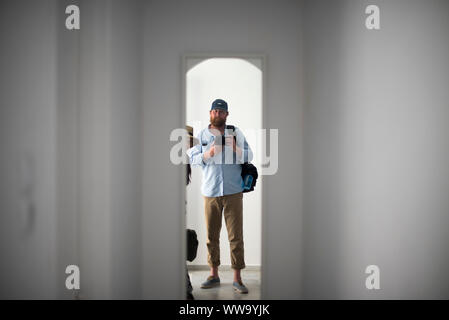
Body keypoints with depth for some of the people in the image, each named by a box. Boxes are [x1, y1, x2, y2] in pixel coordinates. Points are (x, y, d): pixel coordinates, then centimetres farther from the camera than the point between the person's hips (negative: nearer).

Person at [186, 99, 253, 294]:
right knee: (212, 235, 7)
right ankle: (214, 275, 20)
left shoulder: (235, 133, 9)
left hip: (233, 192, -1)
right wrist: (209, 153, -16)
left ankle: (237, 279, 4)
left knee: (236, 236, -3)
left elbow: (249, 156, 2)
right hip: (210, 192, 1)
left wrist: (235, 148, -16)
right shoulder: (201, 135, 11)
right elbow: (193, 159, 1)